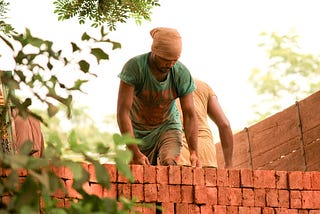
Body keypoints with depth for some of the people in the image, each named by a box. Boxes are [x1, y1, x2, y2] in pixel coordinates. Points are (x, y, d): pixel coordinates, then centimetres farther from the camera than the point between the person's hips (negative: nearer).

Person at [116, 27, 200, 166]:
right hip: (138, 132, 0)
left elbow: (189, 115, -16)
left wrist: (194, 152, -31)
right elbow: (122, 112, -31)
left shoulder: (182, 74, -20)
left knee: (169, 164, -25)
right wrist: (135, 154, -38)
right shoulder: (134, 67, -28)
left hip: (168, 128, 0)